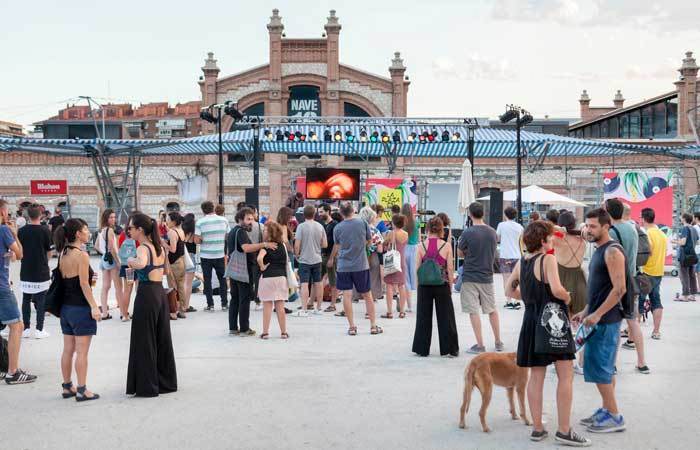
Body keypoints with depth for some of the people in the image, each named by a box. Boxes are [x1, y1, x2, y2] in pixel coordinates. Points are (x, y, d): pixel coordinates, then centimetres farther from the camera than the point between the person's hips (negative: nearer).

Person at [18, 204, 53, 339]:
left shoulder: (21, 231, -2)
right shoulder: (45, 230, -9)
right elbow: (49, 252, -3)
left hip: (26, 271, 3)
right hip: (41, 271, -3)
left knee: (26, 300, 12)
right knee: (41, 300, 3)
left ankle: (26, 329, 14)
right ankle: (39, 330, 2)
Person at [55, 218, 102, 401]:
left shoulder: (63, 254, 8)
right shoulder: (82, 255, -15)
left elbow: (65, 279, 11)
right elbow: (84, 285, -17)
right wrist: (94, 307, -15)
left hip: (66, 307, 8)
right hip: (81, 308, -8)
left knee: (68, 350, 14)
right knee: (82, 351, -2)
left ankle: (67, 387, 21)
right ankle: (82, 390, 1)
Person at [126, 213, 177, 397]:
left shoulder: (142, 248, -15)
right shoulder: (159, 247, 10)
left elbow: (142, 264, -37)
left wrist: (131, 261, -17)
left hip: (146, 294, -8)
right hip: (160, 292, 8)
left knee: (144, 341, 1)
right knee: (162, 339, 15)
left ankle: (147, 386, 6)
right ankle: (166, 382, 23)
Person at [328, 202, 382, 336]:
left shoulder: (337, 228, -3)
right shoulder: (363, 223, -5)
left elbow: (336, 246, 10)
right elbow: (369, 241, 7)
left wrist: (331, 258, 29)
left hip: (343, 266, 0)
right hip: (361, 265, 0)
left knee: (347, 295, 2)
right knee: (367, 295, 9)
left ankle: (352, 327, 2)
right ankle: (373, 326, 13)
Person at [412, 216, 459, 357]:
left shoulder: (421, 246, -4)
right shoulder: (446, 246, -6)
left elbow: (417, 268, -1)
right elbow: (450, 269, -4)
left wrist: (418, 285, 8)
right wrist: (450, 285, 7)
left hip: (424, 285, 1)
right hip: (442, 285, -1)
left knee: (423, 317, 10)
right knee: (445, 317, 7)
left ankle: (421, 349, 14)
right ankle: (449, 349, 10)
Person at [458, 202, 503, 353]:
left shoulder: (468, 233, -14)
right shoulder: (492, 232, 1)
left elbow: (460, 253, -2)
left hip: (470, 277, -5)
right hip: (487, 276, 5)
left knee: (473, 311, 0)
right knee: (492, 309, 16)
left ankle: (480, 345, 0)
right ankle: (498, 343, 22)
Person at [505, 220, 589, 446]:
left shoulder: (521, 262, 7)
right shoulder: (548, 259, -15)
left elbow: (509, 290, 15)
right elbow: (556, 289, -26)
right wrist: (567, 298, -7)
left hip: (532, 320, 7)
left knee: (536, 376, 11)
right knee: (565, 376, 0)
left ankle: (537, 428, 15)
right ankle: (564, 430, 0)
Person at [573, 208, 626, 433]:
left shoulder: (612, 252, -15)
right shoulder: (599, 251, 15)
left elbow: (619, 288, -22)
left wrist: (597, 314, -21)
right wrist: (586, 311, 16)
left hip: (606, 320, -10)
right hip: (597, 318, 10)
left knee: (599, 368, -7)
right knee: (604, 368, 15)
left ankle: (614, 417, 0)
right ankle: (607, 410, 23)